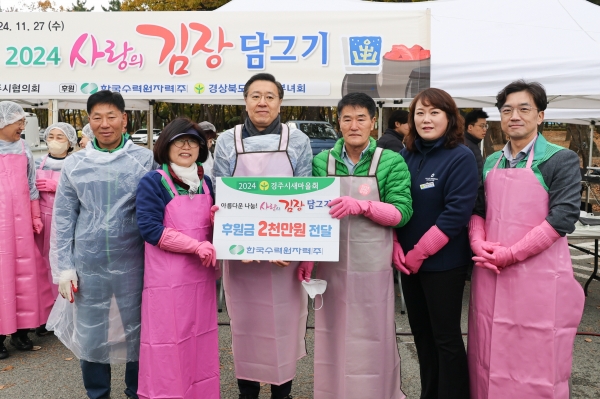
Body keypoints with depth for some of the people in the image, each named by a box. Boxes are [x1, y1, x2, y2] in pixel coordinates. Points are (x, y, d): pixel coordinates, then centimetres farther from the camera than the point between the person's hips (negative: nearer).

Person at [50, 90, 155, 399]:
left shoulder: (145, 159, -2)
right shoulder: (74, 164, 4)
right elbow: (63, 217, 6)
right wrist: (64, 267, 2)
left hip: (132, 263, -1)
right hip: (88, 264, 2)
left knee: (136, 329, 11)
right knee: (90, 332, 12)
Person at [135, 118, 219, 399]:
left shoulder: (205, 182, 11)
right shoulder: (153, 181, -6)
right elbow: (149, 228, -15)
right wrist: (196, 245, -19)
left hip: (201, 277, 6)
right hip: (167, 279, -5)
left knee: (201, 345, 13)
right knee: (168, 348, 1)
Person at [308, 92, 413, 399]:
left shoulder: (391, 162, -3)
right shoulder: (322, 162, 5)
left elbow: (402, 213, -10)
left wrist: (361, 205, -24)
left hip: (372, 267, -2)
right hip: (331, 265, 3)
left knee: (372, 340, 8)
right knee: (332, 338, 14)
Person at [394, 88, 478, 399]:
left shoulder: (461, 158, -11)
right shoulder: (405, 155, 5)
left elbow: (457, 212, -17)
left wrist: (419, 253, -16)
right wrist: (394, 246, -6)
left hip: (443, 263, -6)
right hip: (407, 262, 6)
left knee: (446, 337, 5)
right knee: (420, 331, 17)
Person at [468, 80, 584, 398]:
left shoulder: (561, 160, -4)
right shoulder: (490, 163, 12)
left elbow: (563, 216, -13)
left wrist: (510, 254, -16)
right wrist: (479, 245, -8)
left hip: (538, 276, -5)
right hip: (490, 273, 5)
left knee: (535, 360, 6)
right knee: (489, 357, 15)